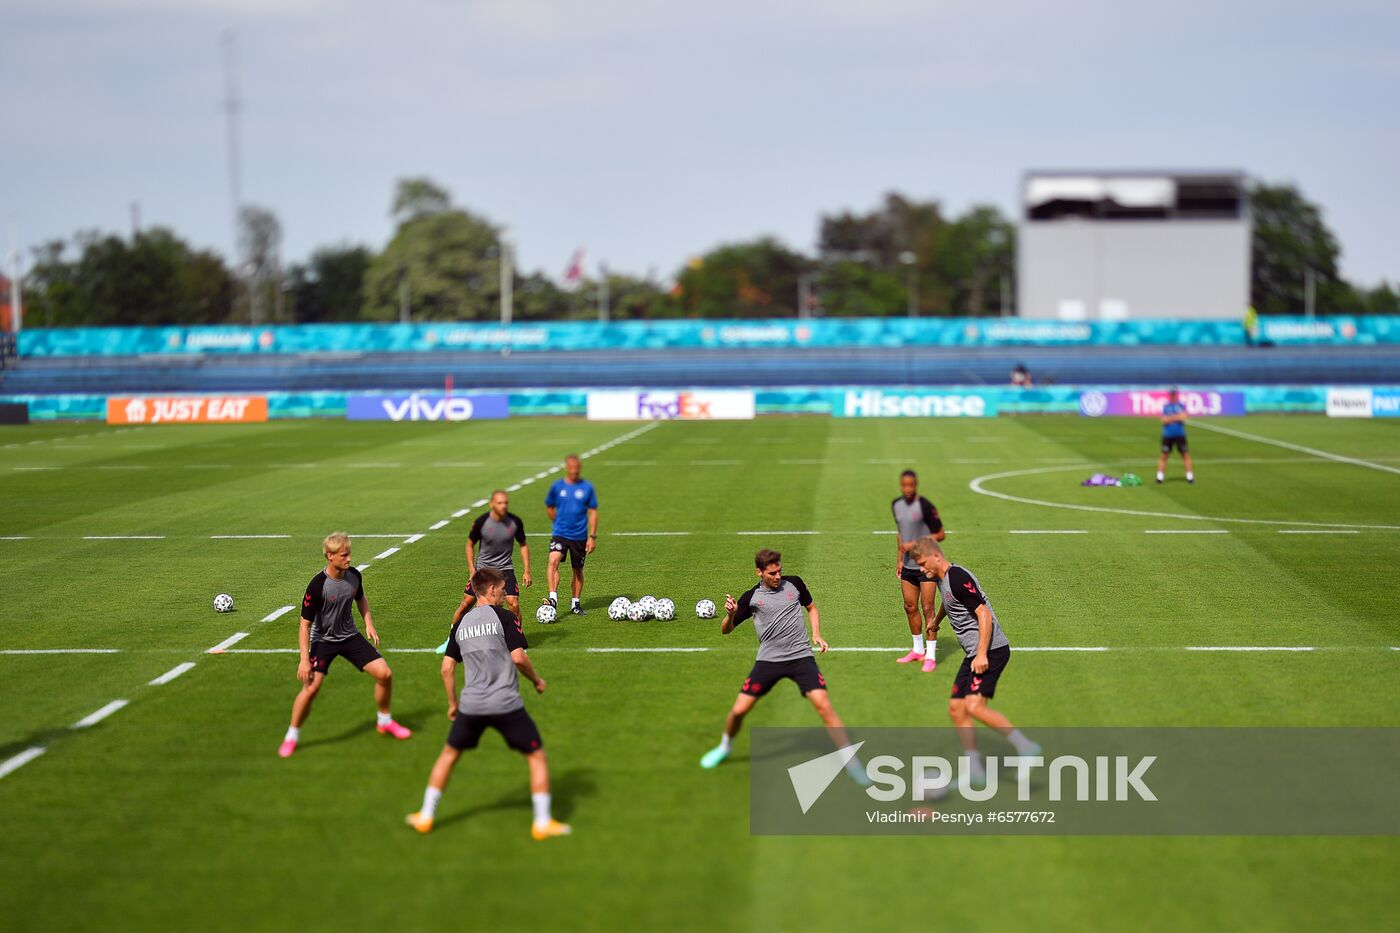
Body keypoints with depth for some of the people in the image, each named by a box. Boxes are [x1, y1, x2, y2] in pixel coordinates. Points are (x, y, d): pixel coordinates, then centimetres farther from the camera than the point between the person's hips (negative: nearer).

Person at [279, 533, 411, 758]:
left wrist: (369, 623, 2)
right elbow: (305, 624, -19)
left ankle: (384, 722, 21)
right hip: (323, 640, -5)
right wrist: (304, 660, -21)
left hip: (350, 636, 5)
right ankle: (292, 736, 1)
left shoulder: (354, 576, -9)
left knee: (385, 674, -4)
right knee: (311, 688, -20)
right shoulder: (317, 586, -25)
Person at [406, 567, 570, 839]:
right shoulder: (504, 617, -5)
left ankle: (425, 816, 23)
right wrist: (536, 680, 5)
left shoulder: (461, 623, 10)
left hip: (471, 705, 4)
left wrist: (453, 703, 22)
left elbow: (447, 668, 11)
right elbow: (518, 656, -13)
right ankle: (542, 822, 5)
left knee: (448, 754, 22)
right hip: (506, 704, -4)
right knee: (537, 756, 8)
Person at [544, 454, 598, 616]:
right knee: (553, 561, -25)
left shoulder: (587, 487, -1)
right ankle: (553, 598, -30)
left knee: (578, 570, 11)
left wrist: (592, 536, -2)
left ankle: (576, 604, 26)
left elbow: (593, 512, 3)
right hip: (559, 534, -1)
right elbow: (549, 507, 15)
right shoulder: (557, 486, 0)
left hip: (580, 536, 1)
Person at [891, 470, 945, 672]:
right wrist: (899, 560, 16)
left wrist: (915, 544, -18)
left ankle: (931, 656, -6)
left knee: (927, 609, -8)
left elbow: (940, 534, -12)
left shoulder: (925, 506, -15)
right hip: (908, 566, 7)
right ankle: (918, 650, 26)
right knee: (910, 607, 11)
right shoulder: (896, 505, 6)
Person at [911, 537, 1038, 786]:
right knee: (956, 709, 5)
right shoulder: (942, 580, 15)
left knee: (974, 706, -24)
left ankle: (1025, 747, -17)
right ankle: (975, 770, 7)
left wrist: (982, 654, -26)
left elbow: (984, 614, -20)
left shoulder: (958, 578, -15)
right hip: (973, 653, 10)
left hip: (991, 650, -10)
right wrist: (935, 623, 59)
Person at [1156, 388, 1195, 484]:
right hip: (1167, 435, 0)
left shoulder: (1181, 406, 2)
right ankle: (1160, 476, 6)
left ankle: (1190, 476, 6)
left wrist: (1170, 418, -10)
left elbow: (1183, 417, -13)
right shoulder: (1165, 407, 6)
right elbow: (1164, 420, -5)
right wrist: (1176, 417, -10)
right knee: (1164, 455, 0)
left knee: (1185, 455, 0)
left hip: (1180, 435, 0)